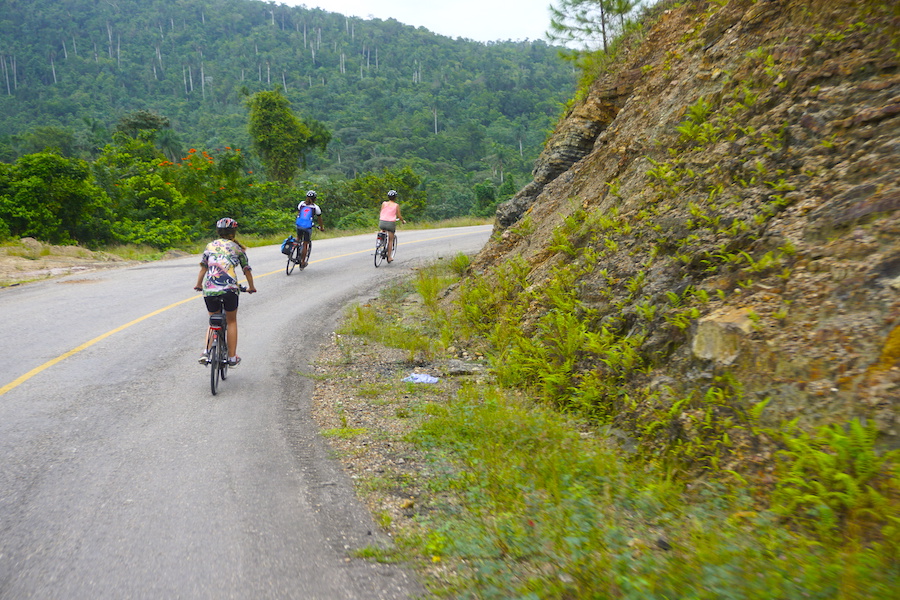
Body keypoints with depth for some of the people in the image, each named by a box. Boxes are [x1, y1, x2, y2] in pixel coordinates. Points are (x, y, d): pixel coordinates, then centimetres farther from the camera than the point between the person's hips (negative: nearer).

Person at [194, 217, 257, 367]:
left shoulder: (210, 245, 18)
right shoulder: (237, 248, 14)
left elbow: (203, 268, 15)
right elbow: (247, 270, 17)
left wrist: (198, 285, 28)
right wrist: (251, 287, 31)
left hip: (209, 289, 2)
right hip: (229, 288, -2)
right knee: (231, 321, 15)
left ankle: (207, 351, 2)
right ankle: (232, 358, 14)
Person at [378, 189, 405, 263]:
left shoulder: (384, 203, 6)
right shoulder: (396, 205, 2)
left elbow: (381, 213, 9)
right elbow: (399, 216, 4)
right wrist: (403, 220, 22)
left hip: (382, 222, 2)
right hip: (391, 223, -2)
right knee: (390, 240, 9)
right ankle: (389, 257, 10)